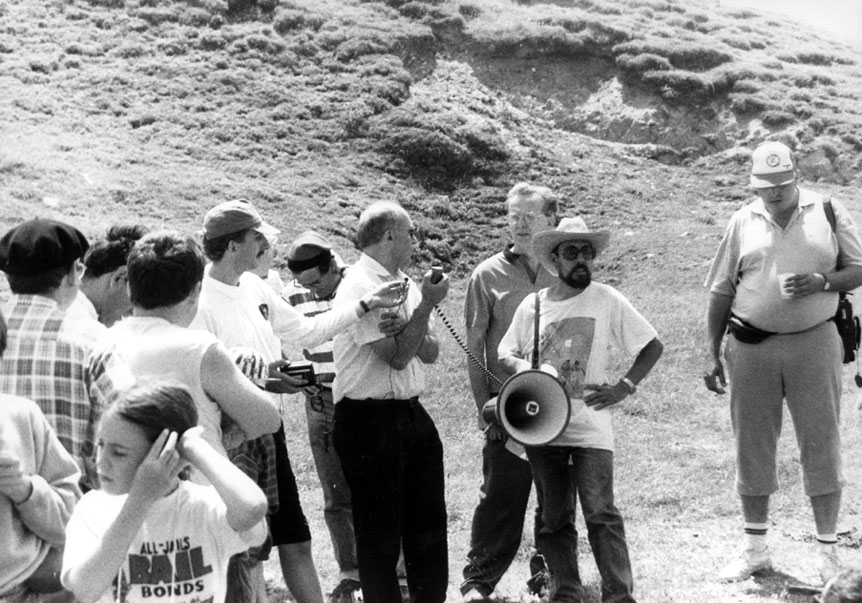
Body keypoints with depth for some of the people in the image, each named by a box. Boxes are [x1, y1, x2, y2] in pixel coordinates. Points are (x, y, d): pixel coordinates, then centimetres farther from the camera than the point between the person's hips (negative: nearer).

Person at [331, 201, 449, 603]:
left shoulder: (403, 283, 12)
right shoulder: (360, 286, -14)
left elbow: (430, 352, 10)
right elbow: (398, 357, -19)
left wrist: (410, 338, -10)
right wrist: (427, 304, -14)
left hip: (411, 414, 9)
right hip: (369, 419, -8)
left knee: (429, 524, 16)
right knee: (380, 533, 4)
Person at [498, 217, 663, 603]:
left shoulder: (607, 301, -1)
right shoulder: (533, 305, 6)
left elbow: (652, 346, 3)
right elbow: (505, 355, 14)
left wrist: (623, 387, -8)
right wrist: (522, 368, -8)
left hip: (590, 427, -3)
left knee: (601, 513, -9)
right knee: (553, 519, 9)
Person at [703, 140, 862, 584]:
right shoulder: (743, 221, 7)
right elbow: (721, 291, 8)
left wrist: (822, 282, -16)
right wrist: (713, 353, 3)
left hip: (814, 342, -1)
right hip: (751, 347, 2)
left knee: (821, 445, 2)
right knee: (752, 446, 7)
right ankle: (755, 549, 21)